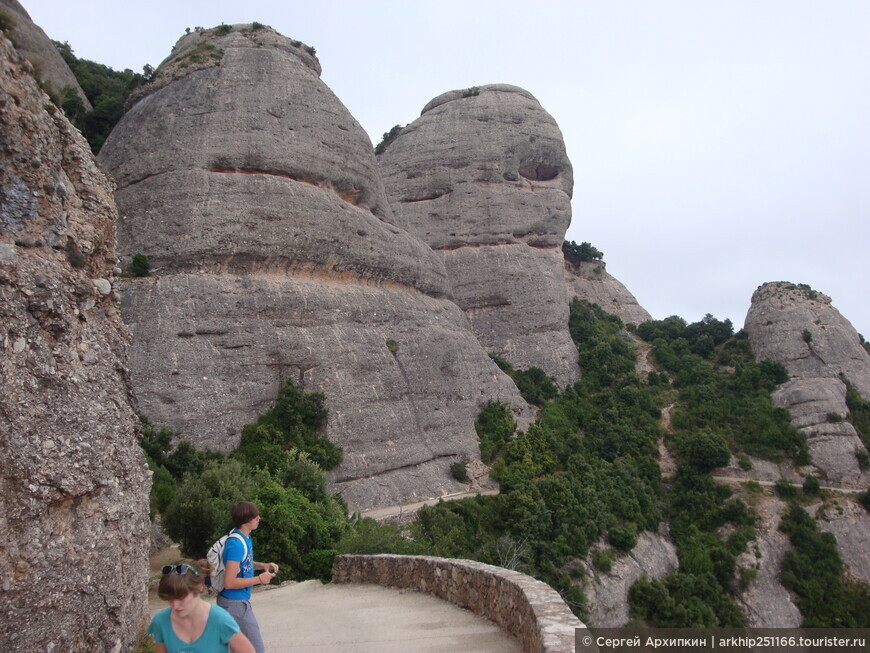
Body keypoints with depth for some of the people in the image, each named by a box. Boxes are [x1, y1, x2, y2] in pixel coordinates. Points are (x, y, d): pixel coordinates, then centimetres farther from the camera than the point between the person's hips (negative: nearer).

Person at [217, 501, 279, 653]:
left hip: (237, 601, 10)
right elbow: (229, 582, -27)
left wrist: (262, 565, 5)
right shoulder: (236, 544, -26)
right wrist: (259, 579, -20)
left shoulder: (245, 537, 3)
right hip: (235, 603, -10)